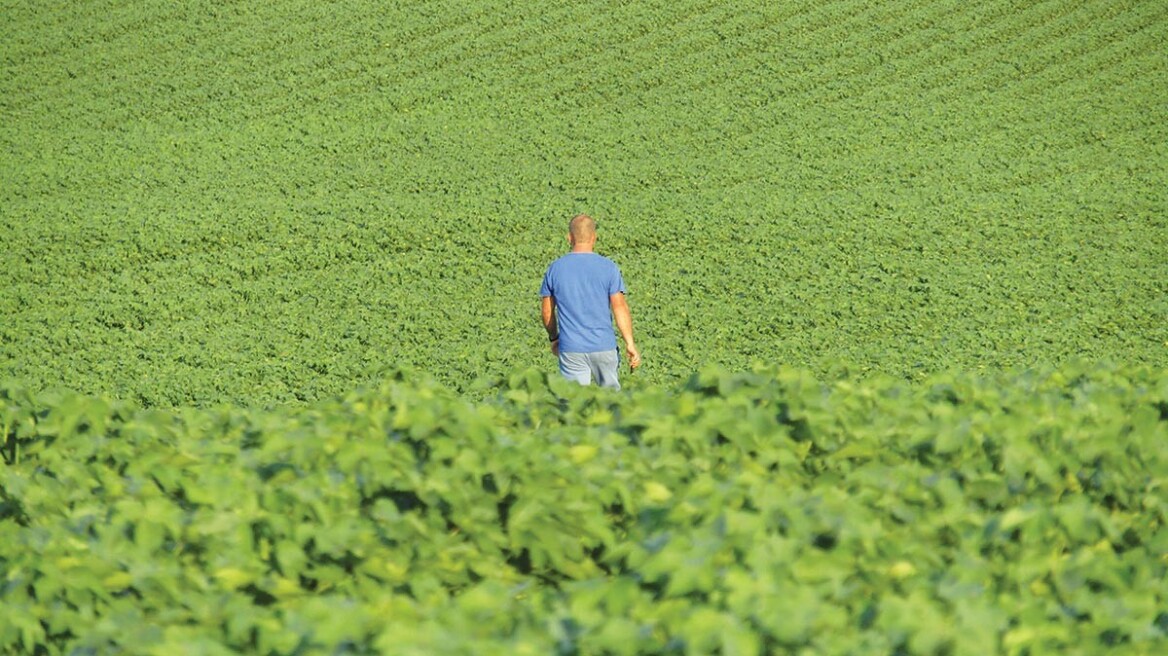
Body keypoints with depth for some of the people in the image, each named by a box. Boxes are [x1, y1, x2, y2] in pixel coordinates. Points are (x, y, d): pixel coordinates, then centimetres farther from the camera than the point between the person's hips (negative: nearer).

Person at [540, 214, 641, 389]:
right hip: (604, 346, -1)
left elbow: (547, 311, 7)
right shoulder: (608, 268, -6)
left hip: (570, 348, 1)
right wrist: (630, 344, -6)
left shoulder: (555, 269, 0)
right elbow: (620, 307, -9)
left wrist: (554, 338, 22)